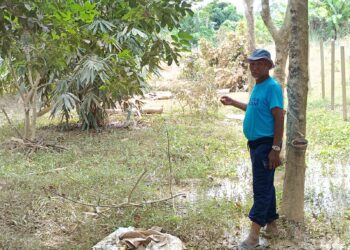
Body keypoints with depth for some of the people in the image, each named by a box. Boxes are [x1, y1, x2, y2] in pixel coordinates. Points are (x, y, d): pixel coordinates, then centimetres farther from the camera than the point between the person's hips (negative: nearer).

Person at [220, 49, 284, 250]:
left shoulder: (272, 87, -16)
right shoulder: (257, 86, 12)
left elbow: (279, 118, -21)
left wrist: (275, 149, -25)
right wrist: (233, 103, 31)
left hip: (266, 144, -10)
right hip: (256, 143, 10)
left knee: (262, 189, -6)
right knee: (266, 186, 17)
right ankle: (271, 225, 29)